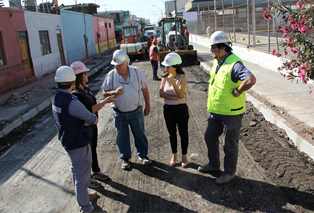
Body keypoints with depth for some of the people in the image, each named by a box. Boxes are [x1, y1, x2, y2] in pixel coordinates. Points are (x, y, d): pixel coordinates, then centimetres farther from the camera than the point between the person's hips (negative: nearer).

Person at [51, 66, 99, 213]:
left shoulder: (56, 98, -1)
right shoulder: (72, 102, -29)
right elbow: (92, 119, -20)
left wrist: (83, 121, -7)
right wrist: (93, 119, 2)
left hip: (67, 141, 9)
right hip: (78, 144, -9)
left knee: (76, 170, 27)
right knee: (82, 175, 7)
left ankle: (83, 195, 48)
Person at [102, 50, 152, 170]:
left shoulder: (137, 73, -9)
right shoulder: (110, 76, -10)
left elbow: (145, 89, 2)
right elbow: (105, 93, -5)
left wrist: (147, 105, 5)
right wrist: (114, 93, -26)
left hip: (136, 111, 0)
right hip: (120, 113, 0)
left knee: (140, 134, 15)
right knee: (122, 136, 13)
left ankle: (142, 155, 37)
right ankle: (125, 158, 32)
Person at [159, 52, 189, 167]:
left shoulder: (182, 78, -14)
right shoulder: (164, 77, -2)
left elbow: (181, 95, -23)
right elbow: (161, 93, -6)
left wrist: (173, 82, -32)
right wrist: (174, 97, -18)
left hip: (181, 109, -4)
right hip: (168, 109, 4)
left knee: (183, 133, 10)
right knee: (172, 133, 16)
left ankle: (184, 156, 28)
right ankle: (174, 155, 33)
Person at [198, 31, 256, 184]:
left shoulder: (234, 64, -23)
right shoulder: (216, 62, 6)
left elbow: (251, 80, -37)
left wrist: (237, 92, -25)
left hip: (231, 112, -9)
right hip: (215, 110, 9)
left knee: (230, 144, 9)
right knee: (210, 137, 21)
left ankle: (229, 172, 28)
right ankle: (213, 165, 41)